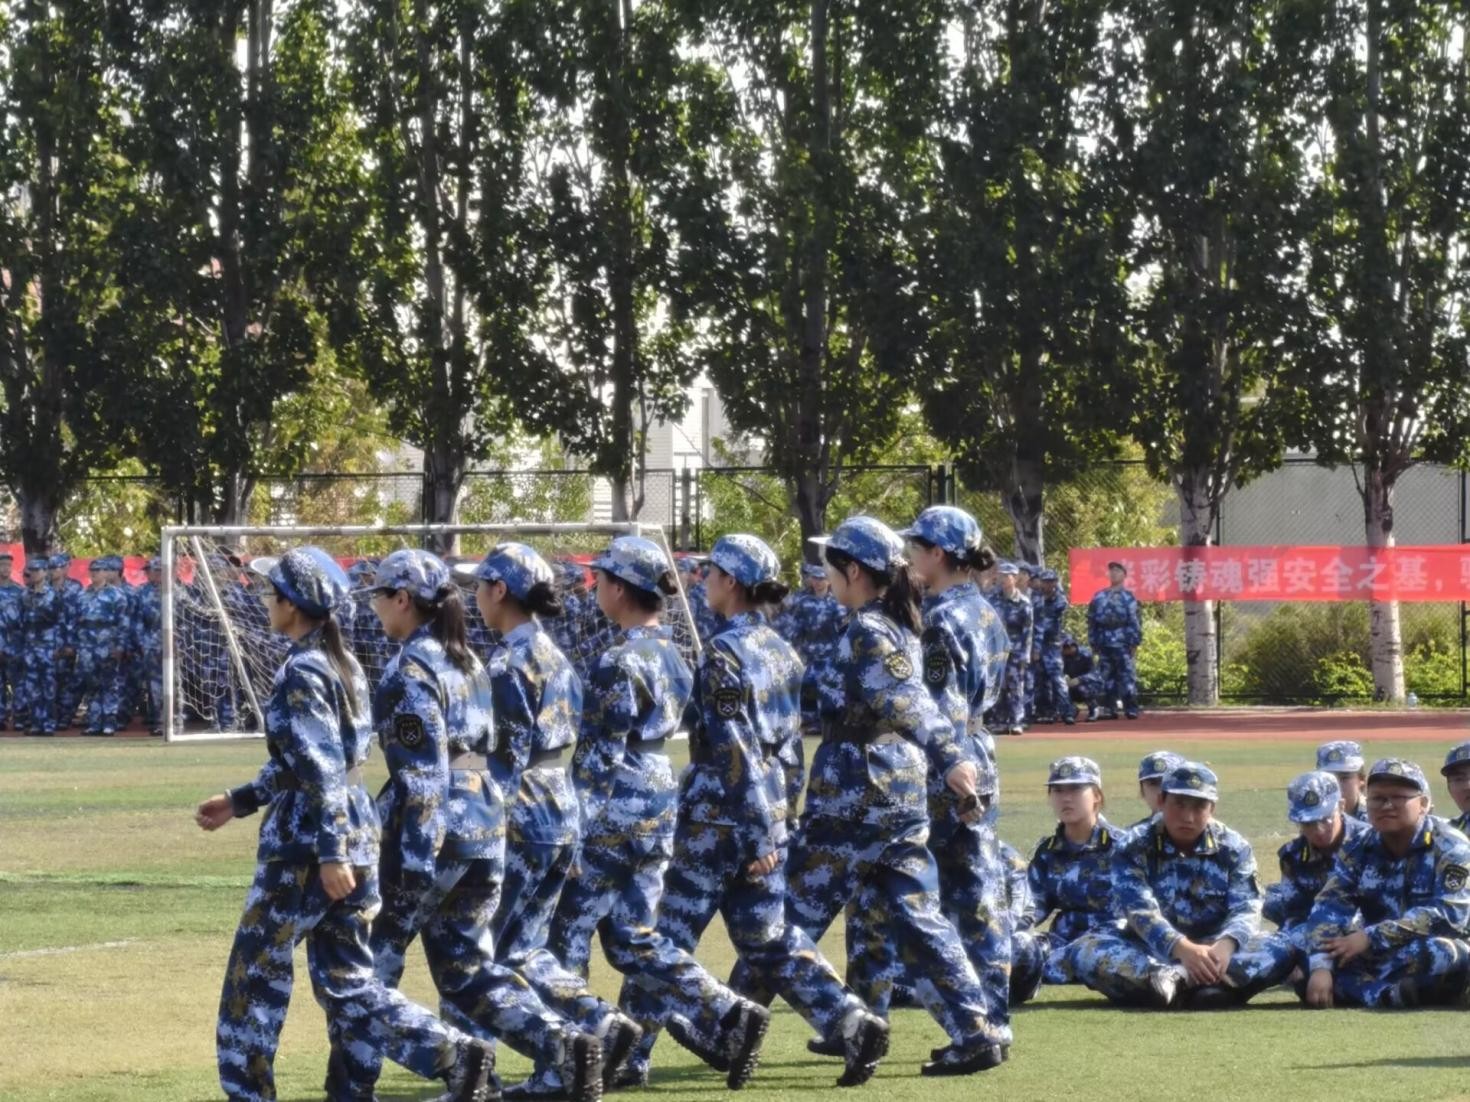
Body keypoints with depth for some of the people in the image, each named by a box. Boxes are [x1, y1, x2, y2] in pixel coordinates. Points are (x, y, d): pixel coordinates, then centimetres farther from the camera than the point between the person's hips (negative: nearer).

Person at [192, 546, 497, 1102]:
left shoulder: (301, 673, -15)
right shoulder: (343, 665, 13)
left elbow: (321, 770, -22)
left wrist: (330, 855, -25)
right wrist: (239, 801, 27)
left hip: (306, 844, -9)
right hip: (357, 831, 9)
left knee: (256, 971, 6)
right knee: (345, 981, 11)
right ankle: (457, 1056, -2)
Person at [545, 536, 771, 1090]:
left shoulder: (620, 662, -16)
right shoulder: (671, 654, 10)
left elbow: (599, 757, -17)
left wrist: (575, 831, -15)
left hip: (616, 811, -9)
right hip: (661, 800, 9)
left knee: (566, 929, 2)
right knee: (635, 939, 12)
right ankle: (726, 1015, 0)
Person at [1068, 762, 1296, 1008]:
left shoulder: (1234, 848, 1)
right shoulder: (1135, 849, -5)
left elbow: (1246, 909, -10)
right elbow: (1140, 911, -19)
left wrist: (1226, 945, -34)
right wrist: (1182, 948, -38)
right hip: (1150, 953, -1)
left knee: (1284, 948, -25)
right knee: (1084, 950, -28)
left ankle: (1175, 981, -46)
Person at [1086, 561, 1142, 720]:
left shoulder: (1128, 598, 2)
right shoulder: (1099, 597, 13)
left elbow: (1135, 621, -3)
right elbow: (1092, 620, 13)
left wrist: (1134, 642, -9)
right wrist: (1093, 643, 8)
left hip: (1122, 645, -4)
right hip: (1104, 644, 4)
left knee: (1127, 676, -6)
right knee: (1106, 677, 5)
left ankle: (1131, 708, -5)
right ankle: (1109, 709, 9)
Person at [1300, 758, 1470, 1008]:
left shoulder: (1449, 847, -9)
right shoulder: (1358, 850, 4)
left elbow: (1449, 914, -21)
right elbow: (1329, 908, -6)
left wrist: (1371, 937, -24)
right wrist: (1320, 967, -25)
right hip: (1376, 958, 5)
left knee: (1446, 955, -39)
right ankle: (1388, 995, -31)